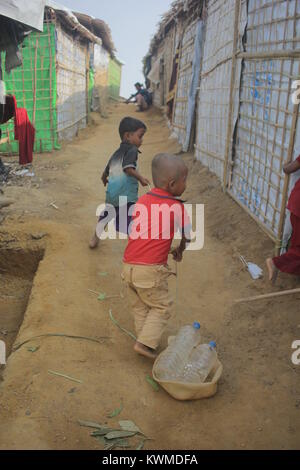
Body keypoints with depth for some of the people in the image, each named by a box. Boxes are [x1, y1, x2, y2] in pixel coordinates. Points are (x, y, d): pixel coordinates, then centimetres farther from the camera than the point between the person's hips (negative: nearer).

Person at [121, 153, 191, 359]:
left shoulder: (142, 201, 10)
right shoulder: (178, 207, -3)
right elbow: (187, 235, 12)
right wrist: (180, 250, 33)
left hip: (128, 266, 6)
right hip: (150, 270, -6)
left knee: (139, 307, 22)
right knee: (161, 307, 14)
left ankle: (146, 340, 33)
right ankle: (146, 342, 8)